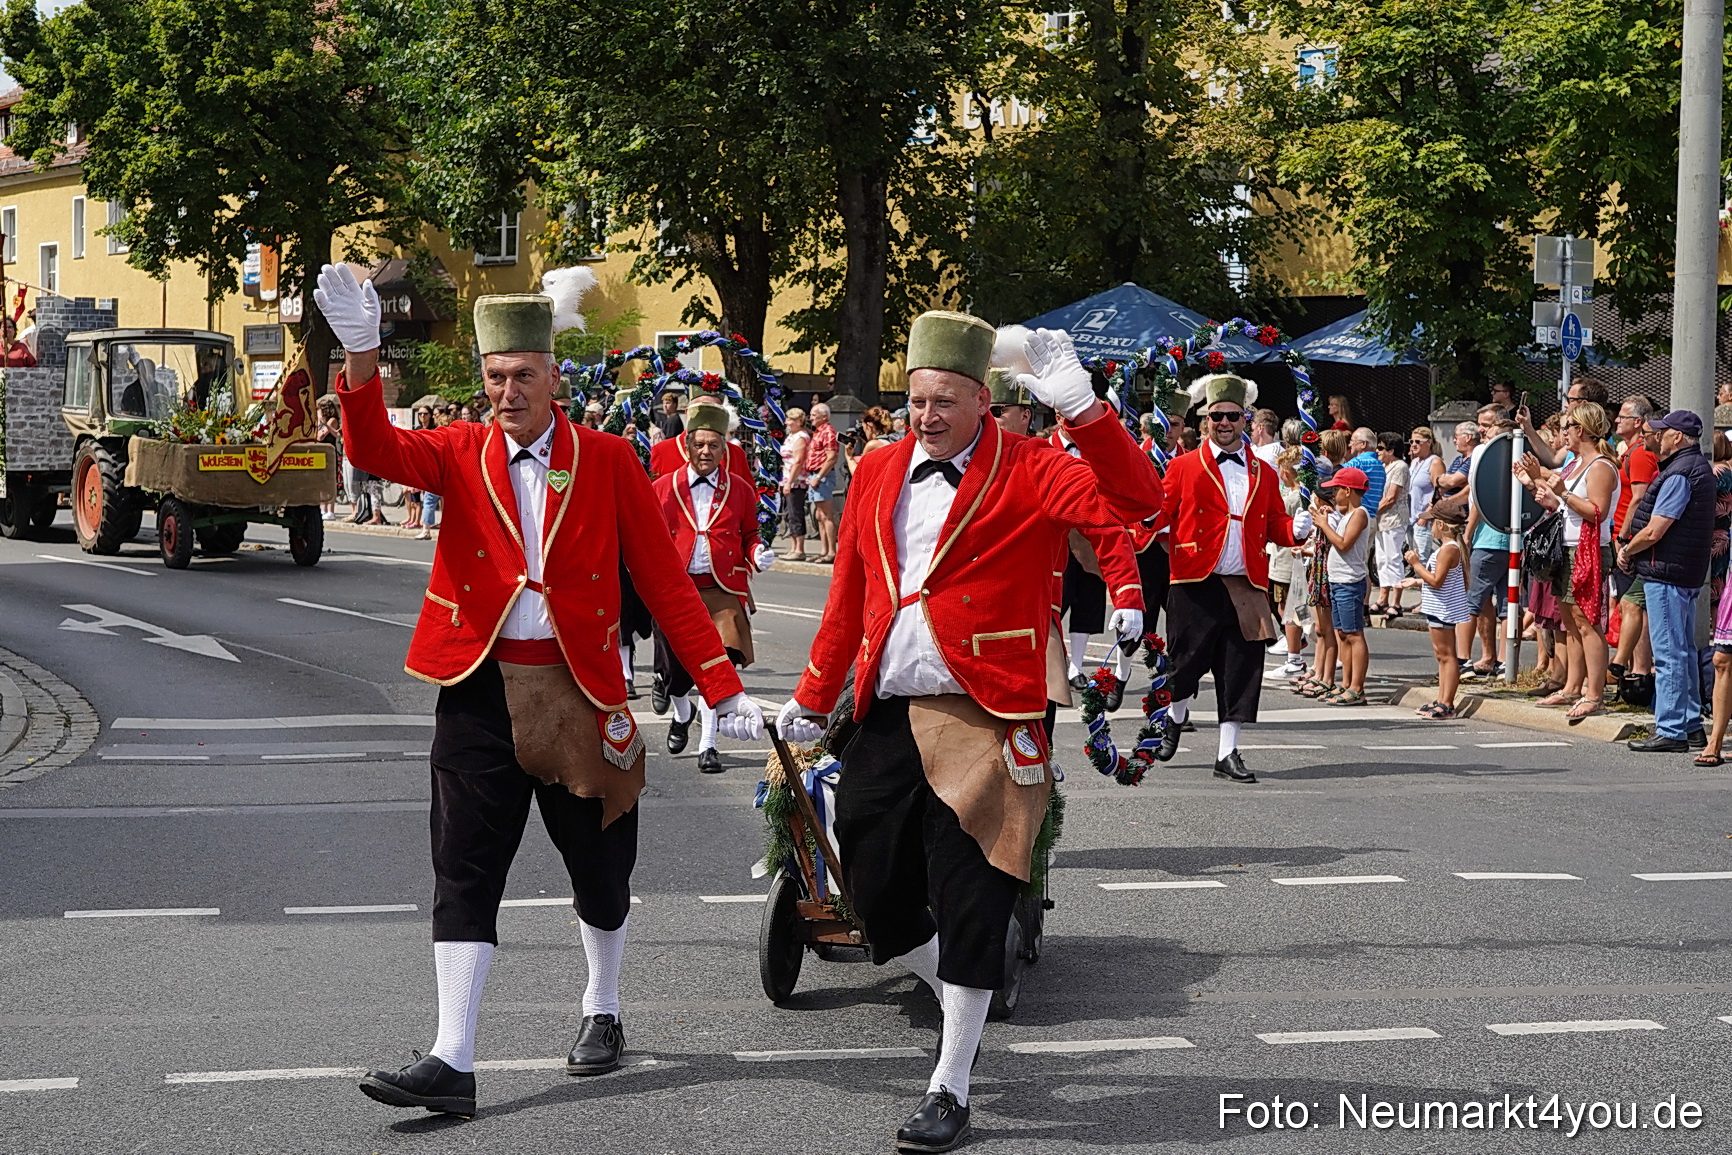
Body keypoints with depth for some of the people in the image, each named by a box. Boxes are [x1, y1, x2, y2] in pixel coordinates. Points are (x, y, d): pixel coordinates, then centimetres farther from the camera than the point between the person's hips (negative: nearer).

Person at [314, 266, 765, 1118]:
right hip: (481, 690, 0)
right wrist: (361, 355, -35)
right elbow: (375, 450, -17)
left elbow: (664, 579, 0)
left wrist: (723, 690, -5)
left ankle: (602, 1012, 36)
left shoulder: (607, 461, 0)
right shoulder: (462, 454, 3)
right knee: (465, 874, -4)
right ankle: (453, 1063, -5)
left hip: (580, 692, 0)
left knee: (599, 866, 13)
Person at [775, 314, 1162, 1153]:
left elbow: (1135, 501, -20)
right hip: (887, 719, 5)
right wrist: (813, 700, 19)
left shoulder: (1026, 472, -4)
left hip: (984, 722, -5)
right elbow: (848, 596, 17)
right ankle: (959, 997, 34)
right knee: (874, 892, 7)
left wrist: (1080, 406, -29)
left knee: (969, 907, -3)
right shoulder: (879, 474, 11)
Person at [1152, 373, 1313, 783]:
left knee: (1241, 671, 1)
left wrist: (1295, 529, -5)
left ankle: (1227, 753, 9)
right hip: (1195, 584, -3)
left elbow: (1275, 526, 16)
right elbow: (1160, 513, 1)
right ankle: (1176, 716, 33)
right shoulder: (1184, 467, 6)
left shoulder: (1264, 474, 15)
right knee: (1188, 661, 1)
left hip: (1247, 588, 3)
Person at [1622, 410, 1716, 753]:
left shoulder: (1678, 475, -18)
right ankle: (1691, 725, 22)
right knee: (1684, 651, 16)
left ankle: (1670, 732, -7)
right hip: (1689, 572, 11)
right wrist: (1631, 549, 13)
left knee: (1669, 654, -8)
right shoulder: (1699, 467, 15)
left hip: (1666, 571, -11)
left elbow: (1653, 532, -21)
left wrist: (1626, 550, -1)